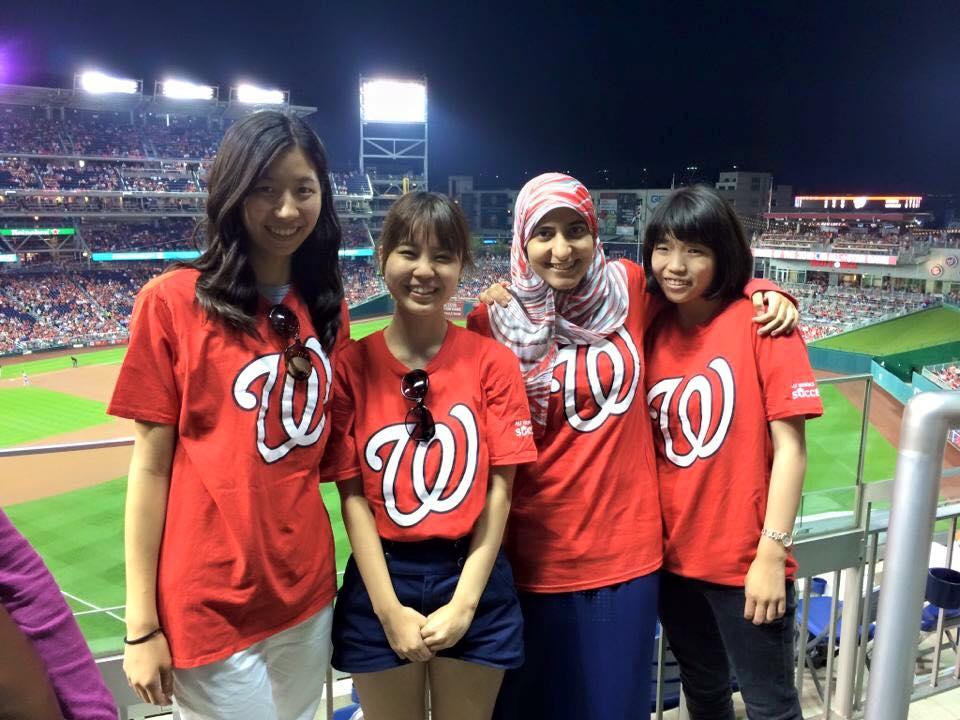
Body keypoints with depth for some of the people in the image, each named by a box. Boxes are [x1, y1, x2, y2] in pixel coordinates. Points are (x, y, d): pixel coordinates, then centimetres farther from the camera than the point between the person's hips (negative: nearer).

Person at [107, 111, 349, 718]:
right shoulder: (174, 301, -10)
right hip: (212, 603, -4)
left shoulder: (328, 308, 3)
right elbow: (150, 465, -9)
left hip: (309, 591, 5)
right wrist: (141, 623, -7)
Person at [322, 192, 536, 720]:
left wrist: (464, 602, -9)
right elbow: (353, 495, -5)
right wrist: (389, 607, -10)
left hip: (475, 582, 1)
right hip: (382, 583, 0)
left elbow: (499, 487, -4)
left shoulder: (493, 362, -3)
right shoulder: (351, 366, -4)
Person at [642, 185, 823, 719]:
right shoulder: (654, 332, 2)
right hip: (674, 557, 5)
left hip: (746, 560, -4)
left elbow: (790, 445, -13)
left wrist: (771, 552, -16)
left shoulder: (761, 322, -11)